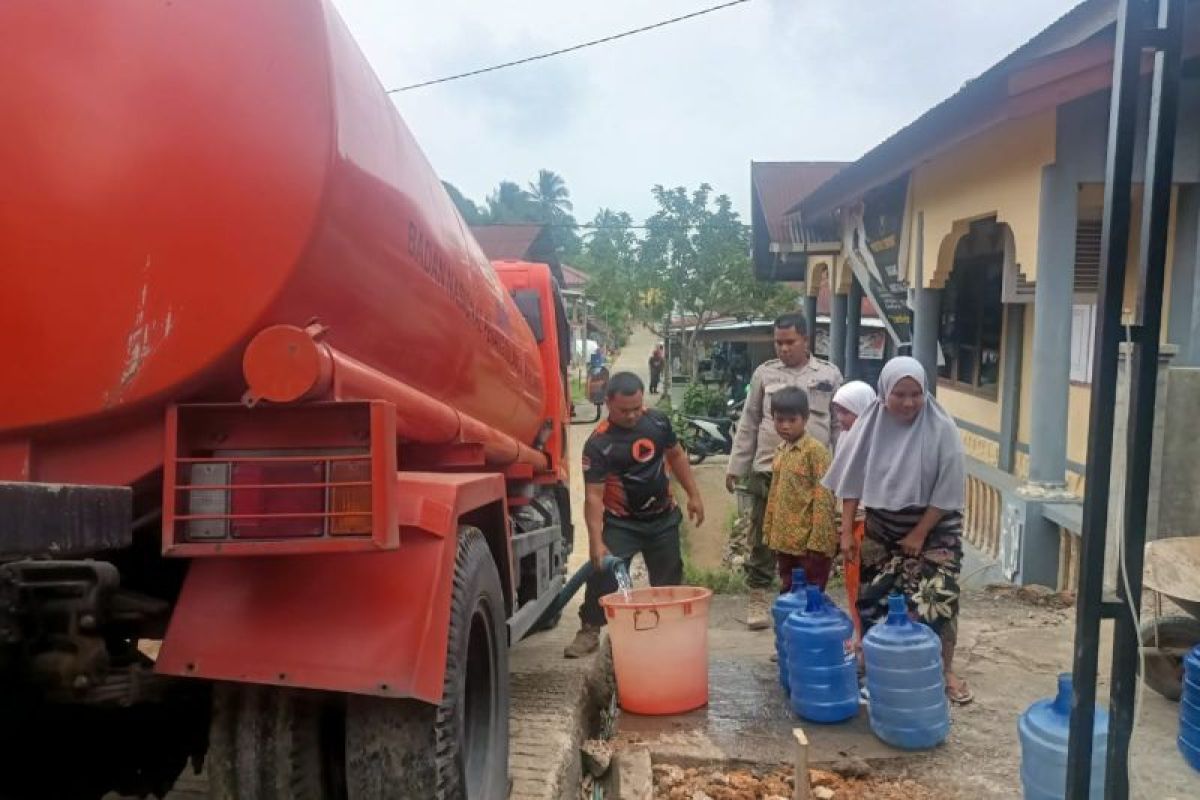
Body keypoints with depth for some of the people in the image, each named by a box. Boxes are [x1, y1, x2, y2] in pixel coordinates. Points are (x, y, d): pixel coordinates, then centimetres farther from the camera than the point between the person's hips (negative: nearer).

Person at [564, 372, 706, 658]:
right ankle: (590, 629, 3)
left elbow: (676, 456, 10)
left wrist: (693, 495, 9)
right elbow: (593, 496, -26)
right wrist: (596, 542, -34)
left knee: (669, 579, 14)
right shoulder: (598, 444, -23)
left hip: (664, 518, 4)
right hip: (620, 524, -4)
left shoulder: (658, 420, -8)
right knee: (602, 576, -13)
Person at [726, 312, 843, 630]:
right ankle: (757, 597, 18)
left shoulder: (829, 374, 4)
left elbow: (839, 426, 7)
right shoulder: (764, 373, 5)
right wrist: (736, 467, 5)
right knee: (763, 538, 6)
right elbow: (748, 424, 8)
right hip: (768, 469, 0)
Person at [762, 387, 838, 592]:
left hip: (809, 541, -7)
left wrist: (818, 540, -19)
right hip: (785, 541, 7)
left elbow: (824, 496, -16)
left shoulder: (815, 450, -13)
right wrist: (769, 532, 15)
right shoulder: (780, 451, 10)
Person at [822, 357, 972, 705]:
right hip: (882, 527, 3)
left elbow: (947, 489, -14)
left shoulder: (941, 428, -17)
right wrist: (847, 531, -6)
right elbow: (853, 481, -4)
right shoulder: (870, 425, -9)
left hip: (933, 527, -3)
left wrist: (918, 534, -13)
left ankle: (946, 671, 14)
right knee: (873, 598, 7)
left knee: (935, 601, -5)